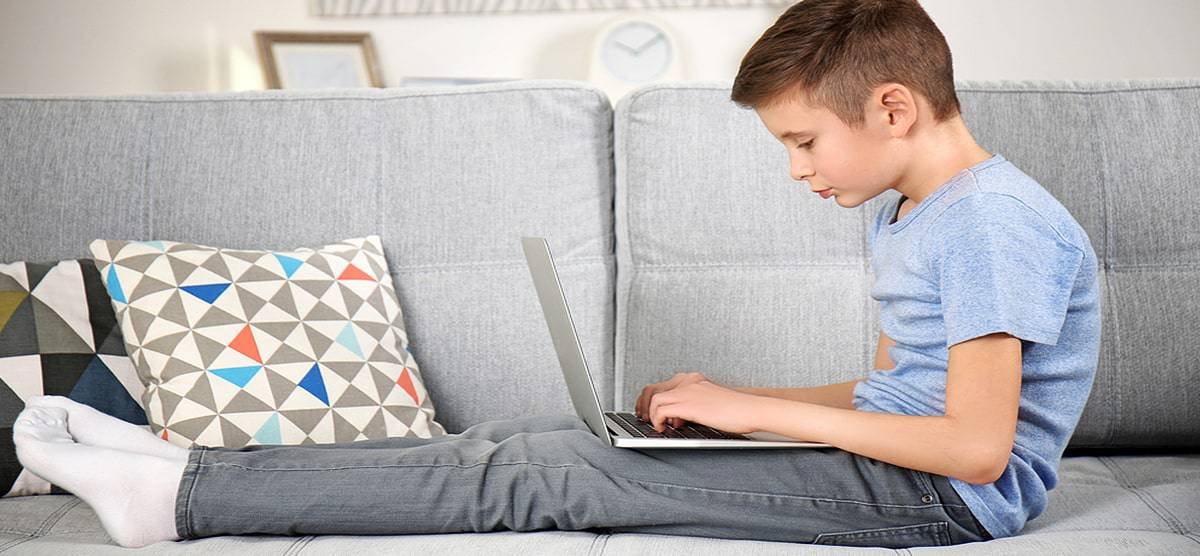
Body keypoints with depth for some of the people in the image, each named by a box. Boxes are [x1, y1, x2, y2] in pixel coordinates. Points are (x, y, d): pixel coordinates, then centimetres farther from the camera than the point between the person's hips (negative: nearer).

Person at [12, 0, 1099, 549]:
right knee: (530, 438, -5)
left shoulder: (999, 220, -16)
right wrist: (727, 400, 6)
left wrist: (757, 408, -16)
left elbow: (977, 442, -22)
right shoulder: (906, 221, 16)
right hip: (882, 453, 9)